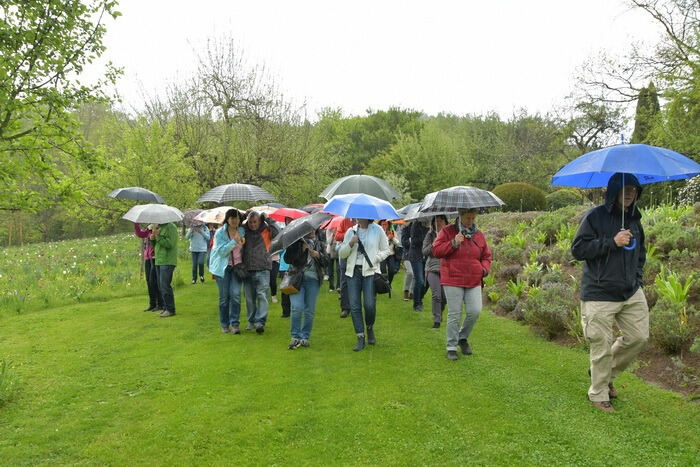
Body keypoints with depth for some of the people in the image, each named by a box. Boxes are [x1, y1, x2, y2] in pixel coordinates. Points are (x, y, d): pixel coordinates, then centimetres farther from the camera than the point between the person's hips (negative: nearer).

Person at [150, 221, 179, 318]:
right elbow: (154, 245, 22)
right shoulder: (160, 228, 20)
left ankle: (170, 310, -5)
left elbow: (169, 244, -21)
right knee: (161, 286, 12)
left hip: (167, 262, -10)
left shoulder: (170, 227, -9)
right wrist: (152, 239, 2)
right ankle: (165, 308, 19)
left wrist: (157, 236, -19)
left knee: (165, 286, -11)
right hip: (159, 261, 10)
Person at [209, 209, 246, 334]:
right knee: (224, 296, 4)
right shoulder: (220, 233, -6)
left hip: (237, 266, 2)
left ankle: (235, 323, -6)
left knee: (235, 294, -9)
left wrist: (242, 243, -2)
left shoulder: (242, 231, 6)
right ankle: (224, 325, 15)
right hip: (223, 267, -2)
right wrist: (234, 241, -24)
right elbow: (222, 251, -16)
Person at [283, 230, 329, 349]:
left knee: (310, 310, 3)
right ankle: (296, 337, -1)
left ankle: (305, 337, 15)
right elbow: (287, 259, -2)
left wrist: (318, 255, -5)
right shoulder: (295, 242, 6)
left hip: (313, 279, 3)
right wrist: (302, 250, -10)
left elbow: (326, 262, 13)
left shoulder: (318, 244, 17)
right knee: (297, 308, -14)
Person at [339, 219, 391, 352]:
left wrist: (375, 259, -9)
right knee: (354, 306, -2)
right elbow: (341, 254, 11)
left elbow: (385, 251, 8)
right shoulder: (351, 231, 11)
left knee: (369, 304, -10)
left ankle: (370, 328, 21)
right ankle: (360, 338, 7)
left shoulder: (377, 230, 4)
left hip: (370, 271, -3)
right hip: (353, 271, 3)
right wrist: (350, 244, -7)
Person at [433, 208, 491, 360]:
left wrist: (485, 268, 1)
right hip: (453, 280, -3)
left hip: (474, 282, 4)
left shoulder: (478, 235, 12)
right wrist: (453, 243, -16)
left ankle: (463, 338, 21)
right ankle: (451, 347, 12)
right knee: (454, 314, -2)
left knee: (475, 311, -5)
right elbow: (436, 251, -5)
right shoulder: (448, 231, 1)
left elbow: (486, 256, 20)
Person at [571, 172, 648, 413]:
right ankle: (598, 395, 18)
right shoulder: (595, 217, -10)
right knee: (602, 347, 0)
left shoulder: (634, 219, 12)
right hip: (600, 295, -7)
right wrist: (612, 242, -21)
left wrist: (637, 277, 14)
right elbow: (577, 249, -16)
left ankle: (606, 374, 31)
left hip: (632, 293, 7)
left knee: (639, 336, 8)